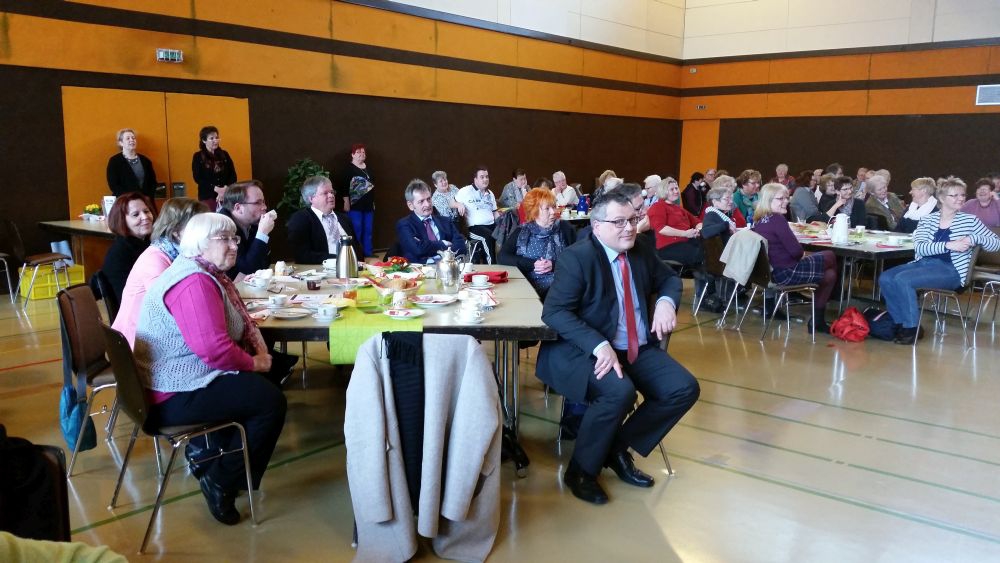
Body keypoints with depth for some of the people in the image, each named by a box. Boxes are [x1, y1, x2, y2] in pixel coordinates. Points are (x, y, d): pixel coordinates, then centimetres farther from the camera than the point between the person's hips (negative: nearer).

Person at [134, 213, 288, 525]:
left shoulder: (207, 274, 12)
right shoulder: (194, 282, -22)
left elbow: (240, 323, 20)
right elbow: (214, 348, -31)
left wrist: (258, 351, 0)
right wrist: (254, 362, -14)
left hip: (184, 377, 11)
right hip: (176, 396, -11)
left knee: (266, 380, 17)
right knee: (271, 401, -14)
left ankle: (210, 455, 23)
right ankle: (222, 482, 0)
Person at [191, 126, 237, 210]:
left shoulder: (224, 154, 11)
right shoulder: (198, 156, 4)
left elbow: (233, 175, 7)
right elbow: (198, 178, -4)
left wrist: (226, 189, -11)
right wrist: (215, 189, -16)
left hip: (226, 195, 2)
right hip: (207, 196, -2)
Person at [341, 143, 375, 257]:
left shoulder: (368, 168, 14)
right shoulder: (349, 169, -6)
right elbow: (345, 186, -10)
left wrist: (373, 202, 20)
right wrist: (346, 202, -15)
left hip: (368, 205, 7)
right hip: (355, 205, -7)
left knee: (368, 231, 9)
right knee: (356, 231, -5)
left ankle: (368, 255, 17)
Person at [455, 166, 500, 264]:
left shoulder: (490, 194, 21)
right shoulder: (466, 191, 2)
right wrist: (459, 204, -18)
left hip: (491, 225, 6)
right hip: (475, 227, -6)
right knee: (489, 236, -35)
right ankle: (491, 265, -25)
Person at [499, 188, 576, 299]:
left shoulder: (565, 228, 9)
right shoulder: (521, 232, 11)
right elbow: (502, 257, 0)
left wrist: (554, 265, -11)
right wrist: (532, 264, -10)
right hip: (528, 289, 1)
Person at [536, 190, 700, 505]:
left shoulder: (641, 253, 7)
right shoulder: (576, 258, -14)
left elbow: (670, 279, 24)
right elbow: (554, 312, -21)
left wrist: (666, 301, -2)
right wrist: (599, 345, -34)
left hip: (639, 350, 7)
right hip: (586, 351, -7)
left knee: (685, 389, -9)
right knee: (619, 391, -34)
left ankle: (619, 449, 6)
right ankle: (581, 470, -9)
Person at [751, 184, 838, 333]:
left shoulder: (759, 221, 7)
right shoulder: (777, 219, -19)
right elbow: (796, 250, -20)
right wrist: (801, 255, 2)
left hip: (771, 270, 9)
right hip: (786, 273, -9)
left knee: (829, 273, 22)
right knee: (830, 257, 12)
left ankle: (818, 319, 22)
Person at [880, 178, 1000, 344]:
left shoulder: (970, 220, 5)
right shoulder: (928, 219, 9)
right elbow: (919, 248, -6)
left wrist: (974, 238, -15)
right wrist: (949, 245, -20)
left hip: (950, 270, -4)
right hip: (922, 263, 4)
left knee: (902, 280, -28)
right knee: (885, 279, -20)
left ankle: (912, 327, -11)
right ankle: (901, 323, -3)